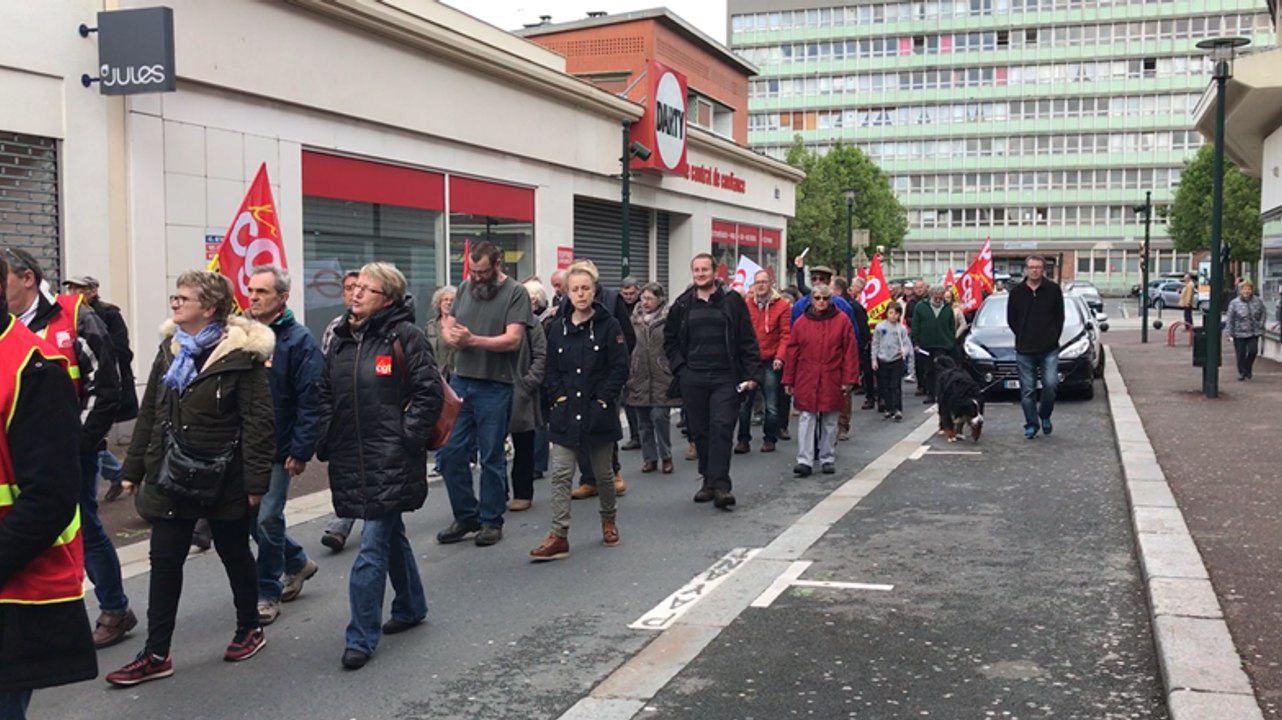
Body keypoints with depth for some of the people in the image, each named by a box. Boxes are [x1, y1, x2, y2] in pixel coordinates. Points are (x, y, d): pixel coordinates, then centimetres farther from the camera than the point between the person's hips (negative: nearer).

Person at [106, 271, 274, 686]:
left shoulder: (241, 355, -13)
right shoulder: (170, 350, 7)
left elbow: (258, 422, -15)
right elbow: (149, 413, 11)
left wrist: (255, 480, -18)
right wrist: (134, 468, 10)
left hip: (222, 479, -5)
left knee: (234, 555, 12)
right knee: (164, 562, 5)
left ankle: (250, 629, 32)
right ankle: (156, 655, 12)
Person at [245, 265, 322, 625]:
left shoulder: (299, 341, -9)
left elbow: (310, 402, -12)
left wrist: (301, 451, -16)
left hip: (277, 450, -5)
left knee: (267, 519, -2)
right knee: (251, 516, 12)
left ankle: (267, 593, 14)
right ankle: (297, 562, 35)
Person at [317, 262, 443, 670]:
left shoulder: (405, 337, -9)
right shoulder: (342, 339, 11)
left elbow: (430, 392, -11)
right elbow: (326, 395, 17)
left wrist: (409, 436, -13)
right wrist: (326, 441, 9)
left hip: (390, 459, -7)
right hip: (351, 458, 7)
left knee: (373, 546, -7)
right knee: (390, 534, 20)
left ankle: (361, 637, 0)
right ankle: (411, 606, 37)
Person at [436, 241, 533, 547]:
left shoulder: (516, 293, -6)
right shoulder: (465, 288, 11)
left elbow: (513, 339, -15)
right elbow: (447, 325, 14)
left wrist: (472, 339, -23)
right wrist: (451, 335, -10)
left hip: (495, 387, -5)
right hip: (461, 381, 5)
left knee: (492, 457, 4)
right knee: (450, 452, 6)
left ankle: (491, 521, 18)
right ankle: (466, 516, 21)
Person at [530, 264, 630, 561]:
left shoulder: (608, 325, -5)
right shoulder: (558, 327, 6)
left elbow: (620, 367, -7)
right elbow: (551, 369, 11)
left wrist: (604, 399, -13)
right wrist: (559, 396, -3)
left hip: (598, 413, -3)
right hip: (565, 414, 3)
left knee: (603, 473, 11)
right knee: (561, 475, -4)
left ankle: (608, 520, 35)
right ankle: (559, 536, -3)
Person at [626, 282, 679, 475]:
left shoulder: (668, 319, -5)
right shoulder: (635, 319, 9)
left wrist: (673, 372, -9)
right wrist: (627, 373, 12)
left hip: (661, 378, -5)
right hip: (639, 378, 5)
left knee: (660, 417, -6)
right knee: (644, 421, 9)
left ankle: (666, 457, 11)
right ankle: (649, 457, 20)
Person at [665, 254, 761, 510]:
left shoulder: (732, 302, 2)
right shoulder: (683, 306, 9)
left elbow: (747, 341, 1)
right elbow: (670, 341, 16)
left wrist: (751, 373, -6)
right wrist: (680, 368, 3)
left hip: (725, 379, -3)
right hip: (692, 380, 3)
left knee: (722, 429, -10)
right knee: (700, 431, 7)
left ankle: (720, 484, -12)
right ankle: (708, 481, 16)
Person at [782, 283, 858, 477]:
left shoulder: (841, 320, 1)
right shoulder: (801, 322, 3)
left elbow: (850, 351, -1)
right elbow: (791, 352, 5)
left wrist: (848, 379, -5)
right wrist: (788, 381, 3)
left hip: (831, 381, 0)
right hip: (806, 380, 0)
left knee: (830, 422, 9)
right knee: (806, 419, -3)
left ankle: (828, 459, 19)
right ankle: (804, 460, -4)